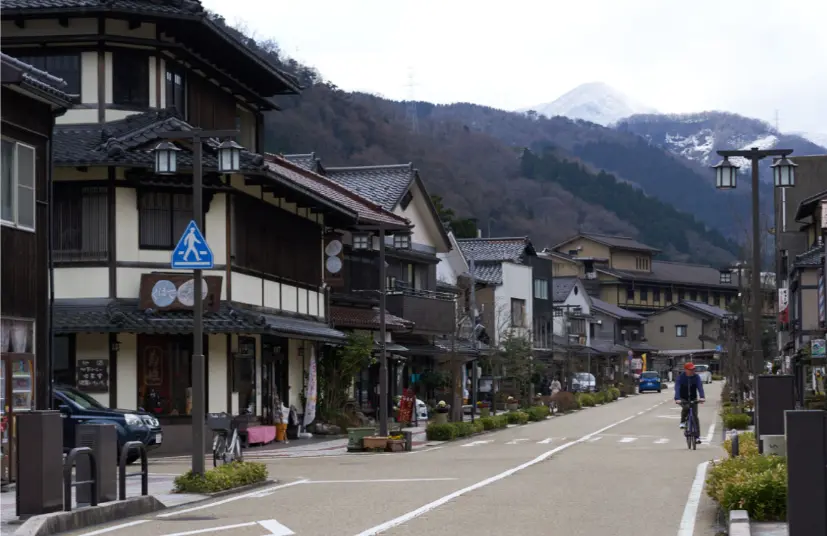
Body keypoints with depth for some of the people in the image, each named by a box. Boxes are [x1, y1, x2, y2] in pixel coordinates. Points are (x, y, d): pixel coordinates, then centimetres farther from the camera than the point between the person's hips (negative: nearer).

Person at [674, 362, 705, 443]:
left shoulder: (696, 377, -10)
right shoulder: (680, 377, -16)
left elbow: (700, 387, -23)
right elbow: (677, 388, -27)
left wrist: (701, 397, -42)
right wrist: (677, 399, -43)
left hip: (693, 399, 2)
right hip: (683, 399, -2)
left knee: (695, 416, -6)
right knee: (685, 407, -35)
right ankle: (683, 422, -9)